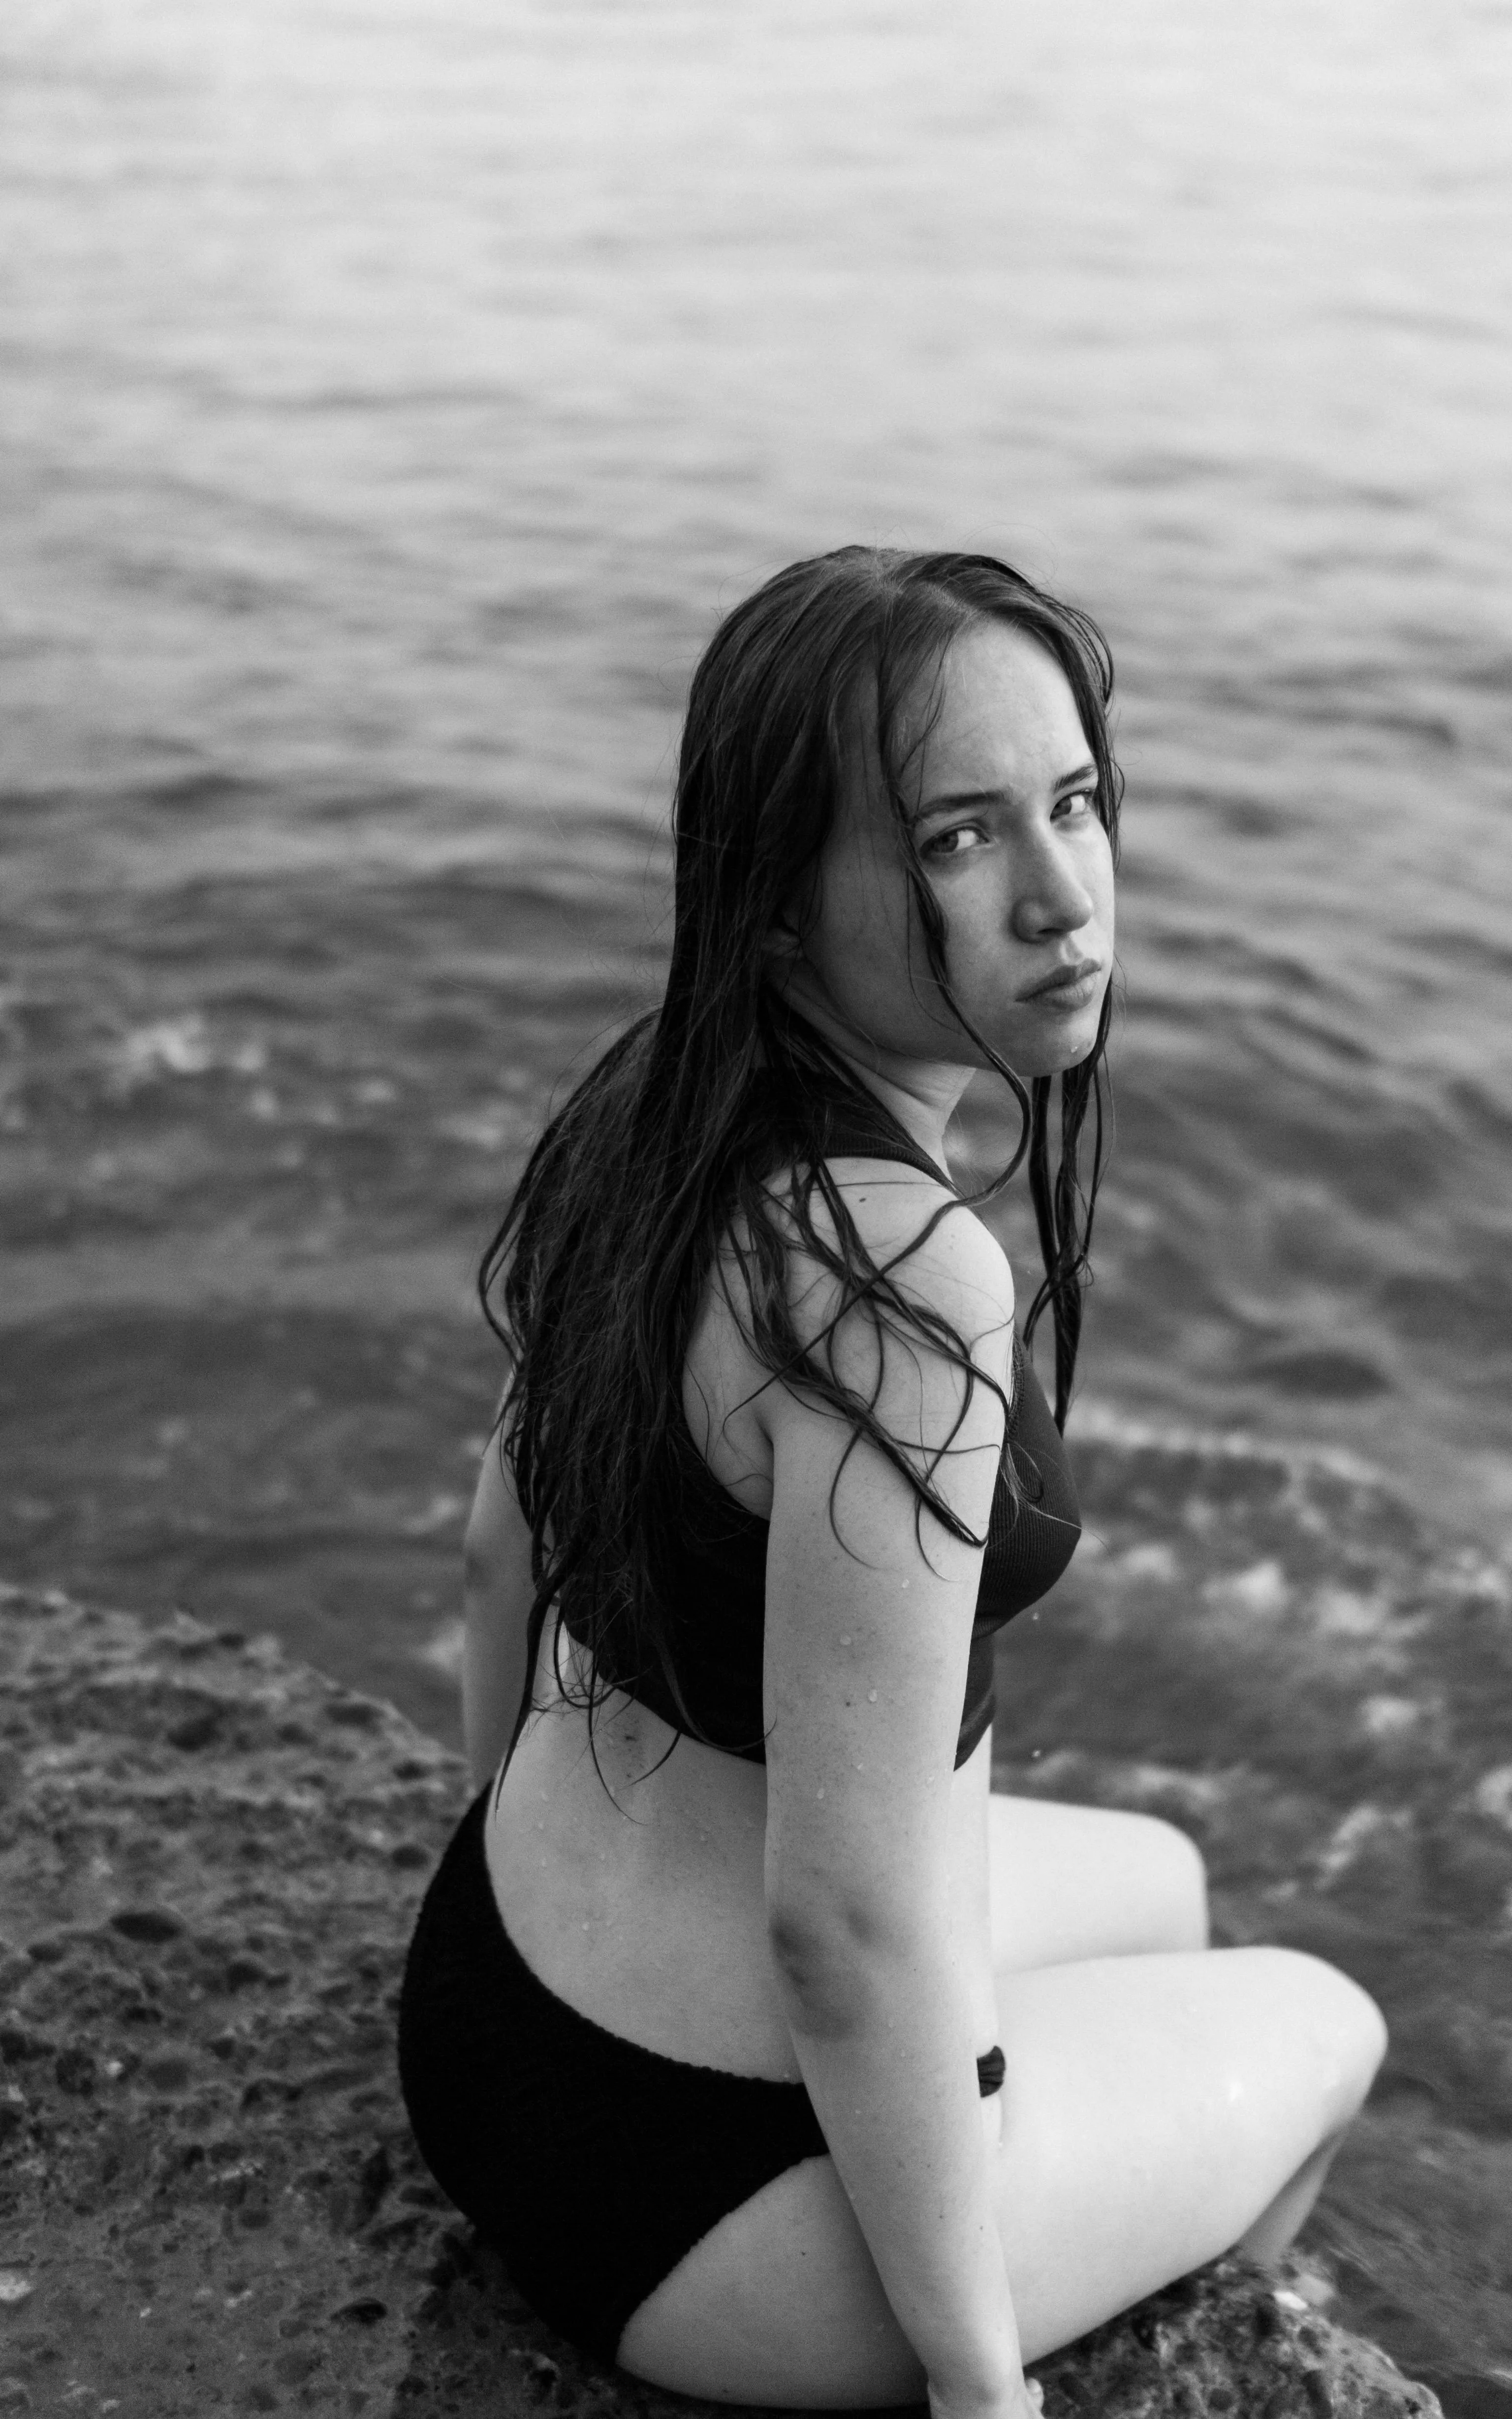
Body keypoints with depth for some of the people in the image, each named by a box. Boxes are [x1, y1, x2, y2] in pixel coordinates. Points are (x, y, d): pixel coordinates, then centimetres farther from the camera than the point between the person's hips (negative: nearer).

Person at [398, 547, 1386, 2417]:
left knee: (1160, 1887, 31)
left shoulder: (651, 1110, -4)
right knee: (1321, 2029, 20)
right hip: (697, 2165, -7)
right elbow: (848, 1920, -30)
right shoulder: (898, 1277, -33)